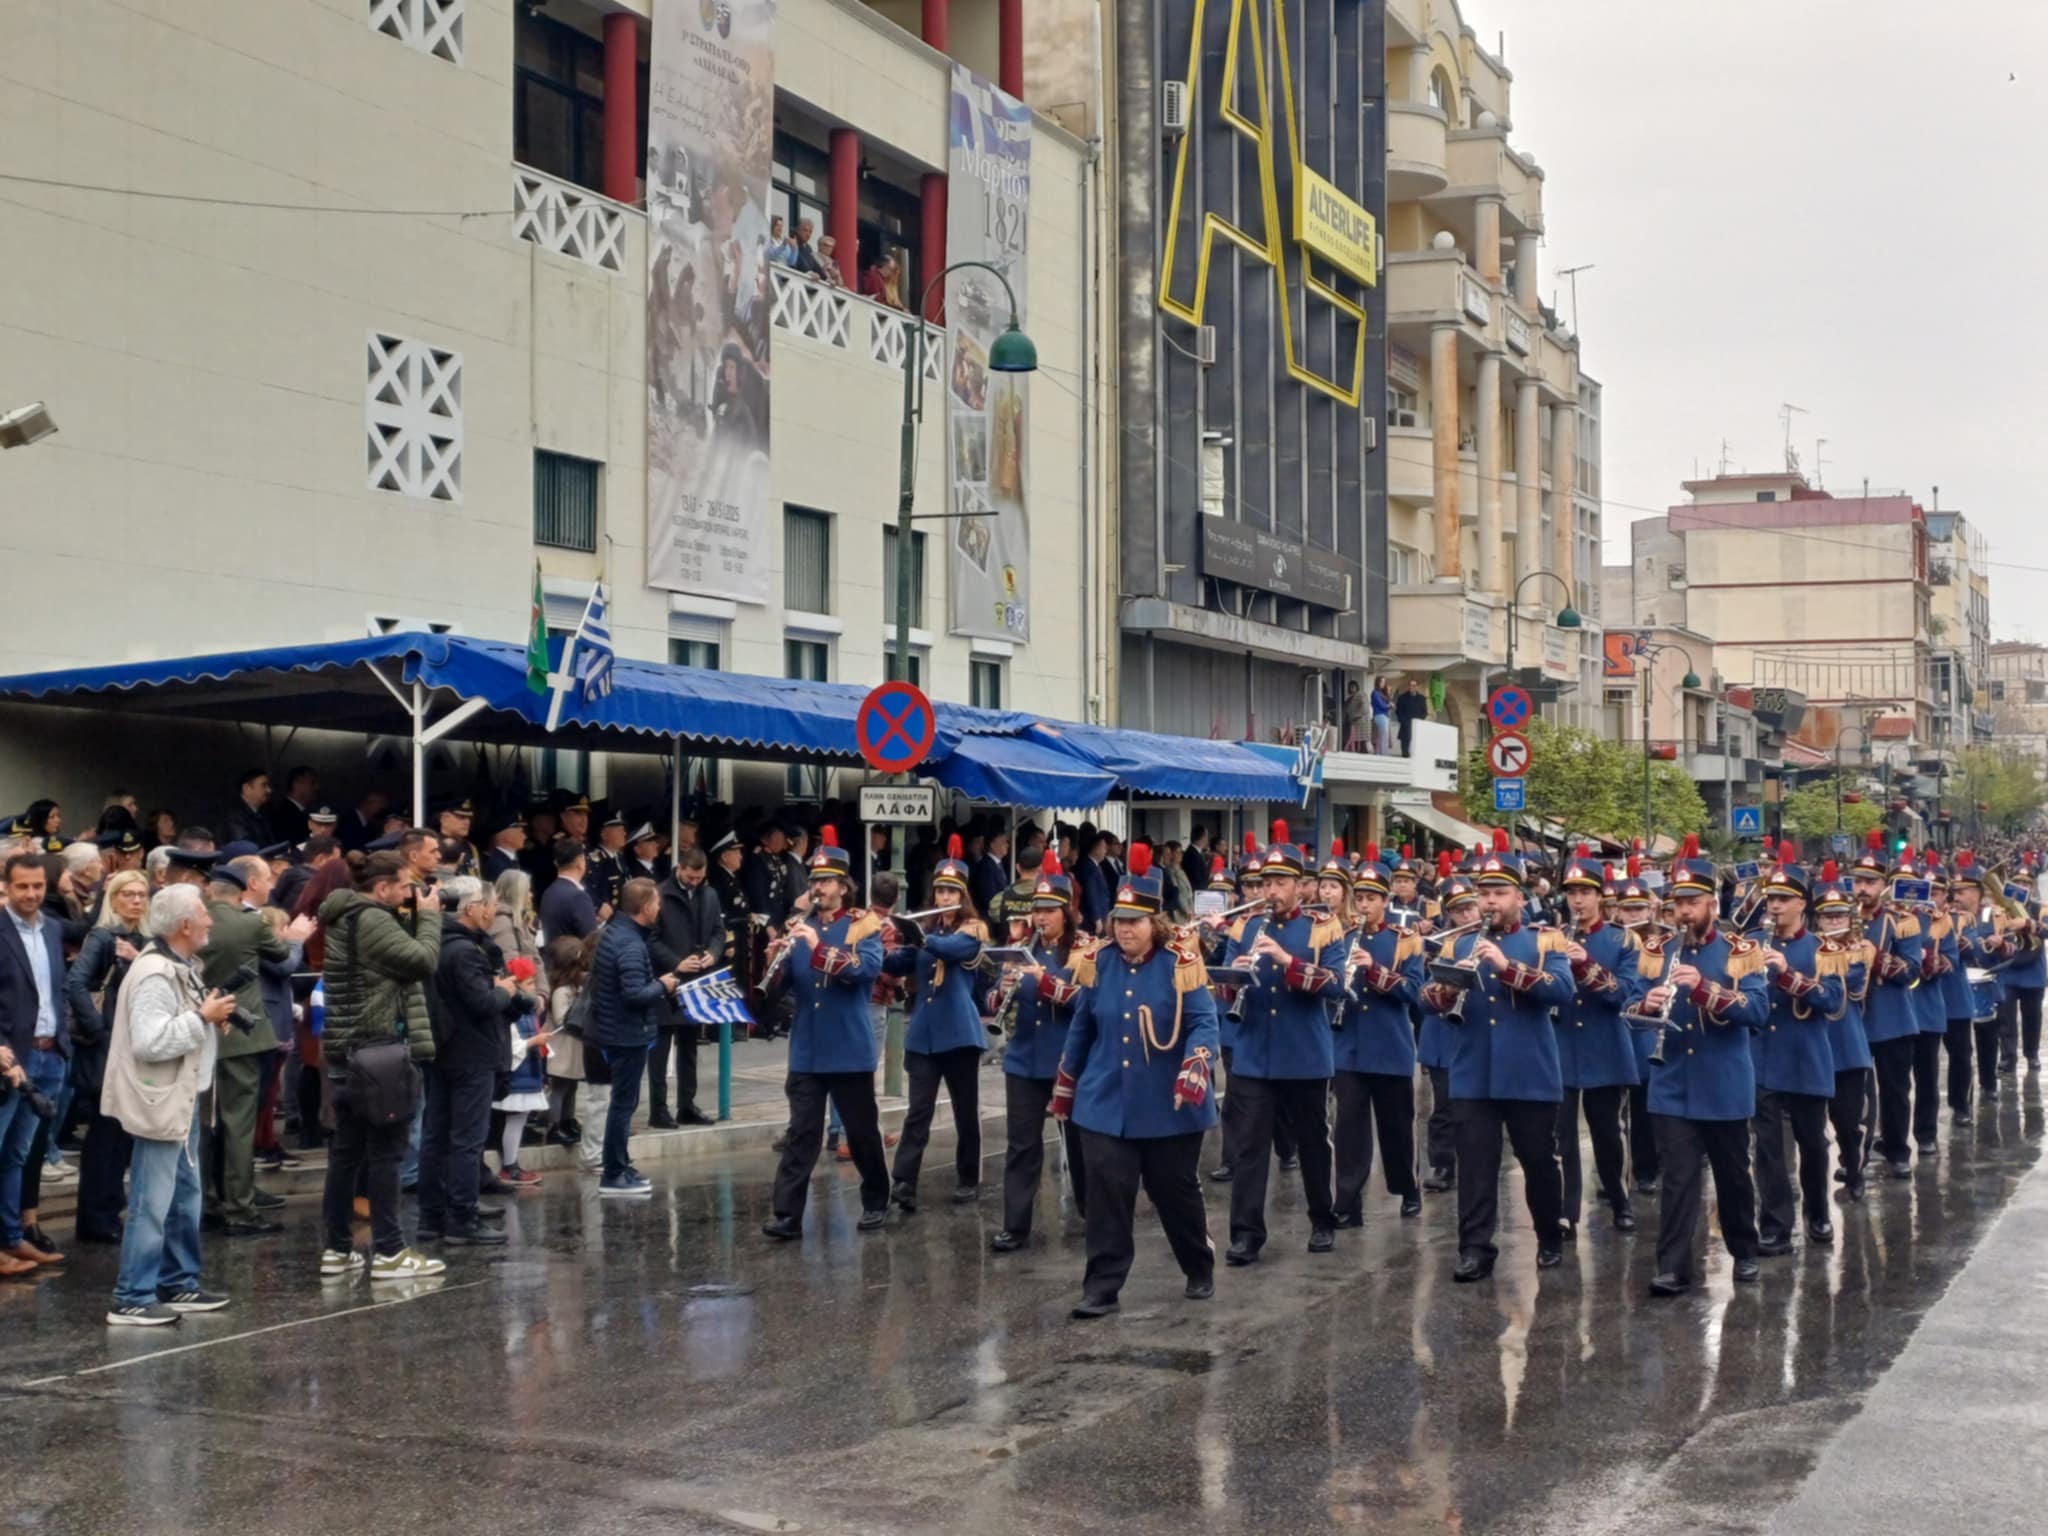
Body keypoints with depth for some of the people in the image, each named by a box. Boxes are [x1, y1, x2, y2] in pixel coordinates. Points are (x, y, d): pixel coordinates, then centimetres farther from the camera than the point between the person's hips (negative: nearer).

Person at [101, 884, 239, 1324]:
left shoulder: (181, 966, 9)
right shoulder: (155, 974, -21)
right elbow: (149, 1041, -29)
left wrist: (214, 1021, -1)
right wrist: (203, 1017, -21)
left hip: (183, 1098, 10)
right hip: (159, 1102, -10)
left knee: (185, 1197, 17)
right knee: (152, 1204, -6)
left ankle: (178, 1285, 26)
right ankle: (132, 1299, 0)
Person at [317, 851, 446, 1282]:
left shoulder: (345, 920, 16)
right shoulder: (372, 921, -16)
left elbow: (402, 962, 19)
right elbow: (424, 960, -19)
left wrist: (415, 918, 8)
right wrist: (428, 916, -5)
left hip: (348, 1053, 10)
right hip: (378, 1052, -10)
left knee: (347, 1150, 11)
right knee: (386, 1150, -5)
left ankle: (337, 1250, 15)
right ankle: (389, 1252, -2)